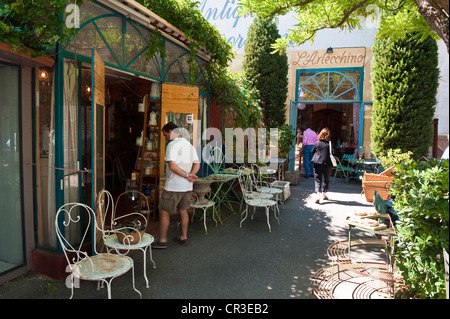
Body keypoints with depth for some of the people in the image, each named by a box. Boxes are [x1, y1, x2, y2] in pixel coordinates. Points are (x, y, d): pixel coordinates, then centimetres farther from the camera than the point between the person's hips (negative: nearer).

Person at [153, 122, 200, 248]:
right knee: (183, 210, 18)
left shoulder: (172, 145, -14)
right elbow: (197, 164, 8)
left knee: (164, 211, 4)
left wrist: (187, 175, -17)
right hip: (187, 186, 8)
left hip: (173, 186, -8)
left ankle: (162, 241, 10)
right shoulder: (189, 145, 12)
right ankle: (183, 237, 27)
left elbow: (172, 166, -24)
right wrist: (191, 175, -7)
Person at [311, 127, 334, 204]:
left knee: (317, 180, 3)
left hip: (317, 164, 0)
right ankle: (324, 195, 29)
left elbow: (312, 152, 10)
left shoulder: (316, 143, -3)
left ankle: (318, 195, -13)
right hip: (327, 164, 0)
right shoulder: (329, 144, -8)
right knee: (326, 180, 17)